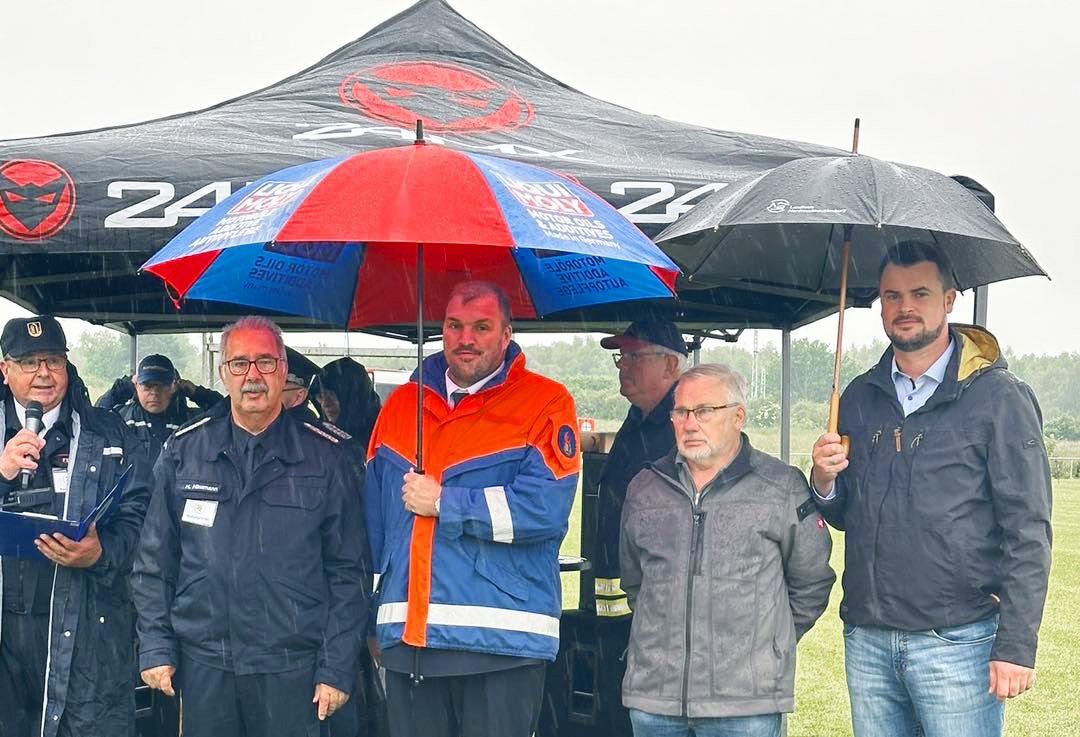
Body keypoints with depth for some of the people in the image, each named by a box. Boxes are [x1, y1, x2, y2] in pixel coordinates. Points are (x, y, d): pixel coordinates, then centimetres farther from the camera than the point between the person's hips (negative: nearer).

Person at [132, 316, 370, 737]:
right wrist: (155, 646, 2)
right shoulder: (183, 452, 6)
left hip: (292, 669, -1)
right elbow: (154, 561, 9)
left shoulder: (323, 458, 1)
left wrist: (337, 668, -3)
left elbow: (348, 571, 1)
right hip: (203, 666, 2)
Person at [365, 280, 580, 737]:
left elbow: (545, 507, -15)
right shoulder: (401, 404, 14)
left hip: (502, 642, -4)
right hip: (407, 639, 5)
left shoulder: (546, 403, -2)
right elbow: (373, 511, 19)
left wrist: (442, 504, -10)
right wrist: (367, 616, 14)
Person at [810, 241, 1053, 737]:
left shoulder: (998, 397, -5)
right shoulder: (859, 398, 11)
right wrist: (824, 483, -4)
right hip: (866, 640, 5)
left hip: (957, 641, -5)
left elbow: (1028, 532, -7)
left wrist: (1017, 645, -13)